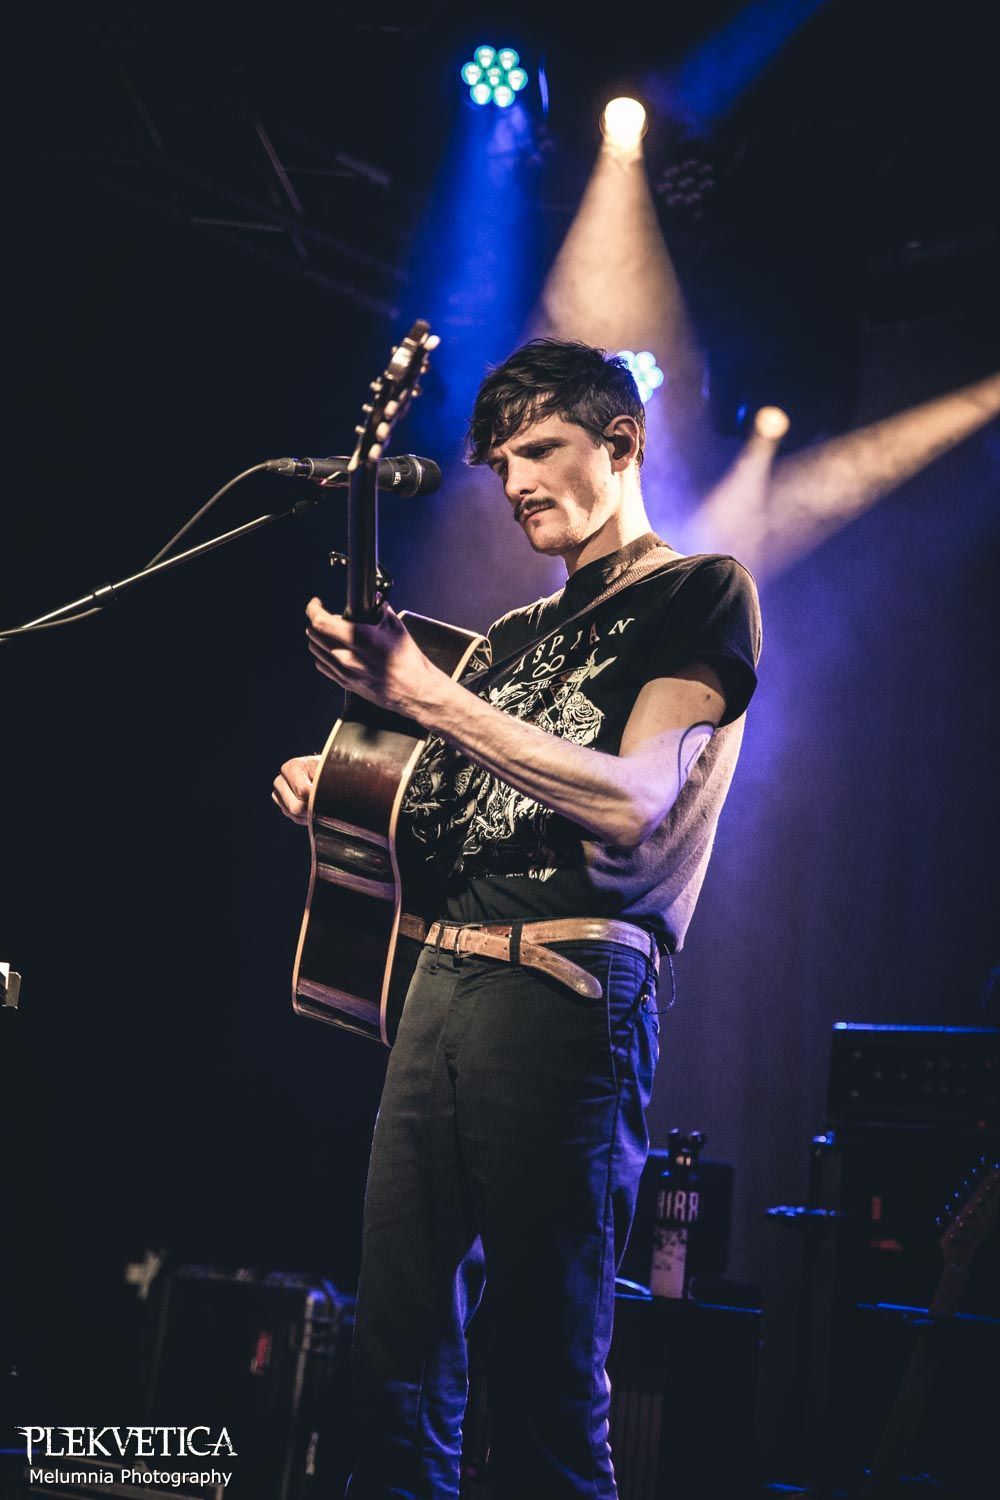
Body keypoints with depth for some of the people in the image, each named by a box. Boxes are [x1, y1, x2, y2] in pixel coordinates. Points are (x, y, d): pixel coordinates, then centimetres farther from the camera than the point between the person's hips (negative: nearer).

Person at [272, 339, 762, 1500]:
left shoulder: (701, 592, 1)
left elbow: (631, 806, -14)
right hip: (441, 980, 7)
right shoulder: (520, 634, 25)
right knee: (396, 1349, 7)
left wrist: (422, 693, -18)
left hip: (570, 991, -7)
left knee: (545, 1381, -6)